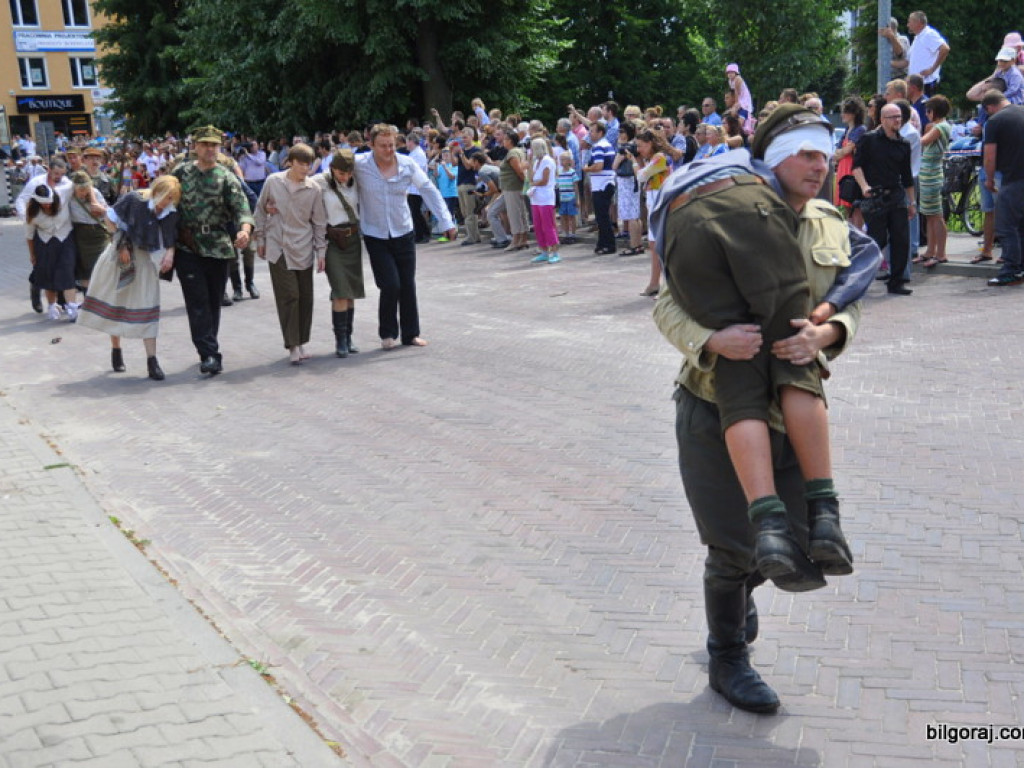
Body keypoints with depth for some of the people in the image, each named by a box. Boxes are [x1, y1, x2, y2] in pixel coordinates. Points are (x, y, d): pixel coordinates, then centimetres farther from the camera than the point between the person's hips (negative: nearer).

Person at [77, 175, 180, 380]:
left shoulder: (169, 213, -7)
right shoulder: (134, 200, -17)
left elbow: (171, 238, 3)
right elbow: (113, 219, -8)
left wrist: (170, 254, -17)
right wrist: (122, 247, -11)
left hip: (145, 261, 2)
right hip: (121, 256, -2)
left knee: (147, 308, -4)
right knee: (115, 303, 10)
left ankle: (151, 360, -4)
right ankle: (116, 350, 29)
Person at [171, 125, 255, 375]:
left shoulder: (227, 178, 1)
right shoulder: (181, 172, 6)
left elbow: (241, 206, -13)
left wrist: (245, 229, -34)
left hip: (218, 248, 0)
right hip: (187, 248, 0)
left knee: (213, 302, 9)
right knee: (198, 302, -8)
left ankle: (209, 351, 25)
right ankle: (209, 354, -10)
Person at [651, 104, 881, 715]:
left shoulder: (833, 229, 8)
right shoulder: (728, 222, -10)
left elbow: (848, 307, 3)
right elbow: (669, 306, -11)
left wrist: (825, 334, -21)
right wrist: (711, 341, -32)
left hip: (791, 406, 5)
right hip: (717, 406, -5)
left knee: (802, 550, 7)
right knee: (735, 547, 3)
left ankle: (739, 583, 43)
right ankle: (727, 661, 29)